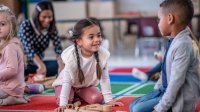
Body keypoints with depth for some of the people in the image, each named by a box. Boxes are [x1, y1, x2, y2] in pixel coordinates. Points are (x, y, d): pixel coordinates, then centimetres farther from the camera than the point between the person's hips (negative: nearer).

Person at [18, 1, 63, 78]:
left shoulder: (51, 28, -2)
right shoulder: (26, 25, -15)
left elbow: (58, 48, -12)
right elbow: (29, 49, -26)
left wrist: (61, 65, -32)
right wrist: (41, 66, -42)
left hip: (37, 64, 6)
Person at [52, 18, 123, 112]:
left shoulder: (102, 55, -27)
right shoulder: (72, 56, -34)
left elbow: (104, 79, -17)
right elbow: (66, 81, -31)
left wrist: (109, 100, -17)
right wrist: (63, 104, -38)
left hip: (87, 85, 3)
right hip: (69, 84, -3)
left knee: (97, 99, -20)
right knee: (63, 100, -27)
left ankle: (79, 96, 12)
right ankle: (72, 96, 10)